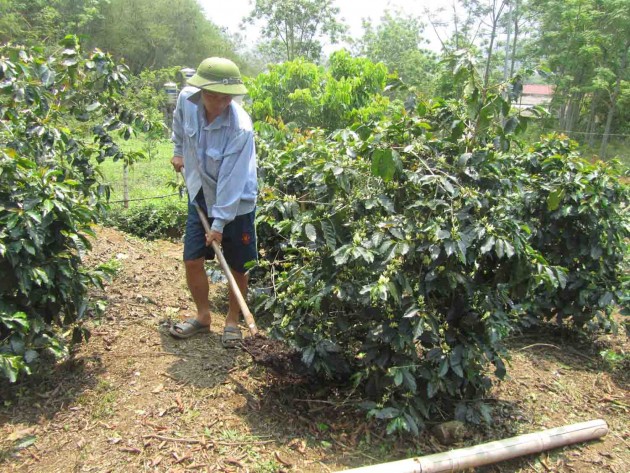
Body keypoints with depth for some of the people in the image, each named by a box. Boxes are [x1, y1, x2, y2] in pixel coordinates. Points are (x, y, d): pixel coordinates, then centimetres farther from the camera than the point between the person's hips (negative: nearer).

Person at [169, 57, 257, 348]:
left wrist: (220, 223, -23)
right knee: (192, 261, 6)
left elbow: (232, 180, -26)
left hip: (236, 204, -4)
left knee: (237, 268, 6)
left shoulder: (241, 129, -28)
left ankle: (232, 321, 28)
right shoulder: (187, 99, -14)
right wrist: (178, 150, 21)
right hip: (200, 196, 5)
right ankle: (203, 316, 28)